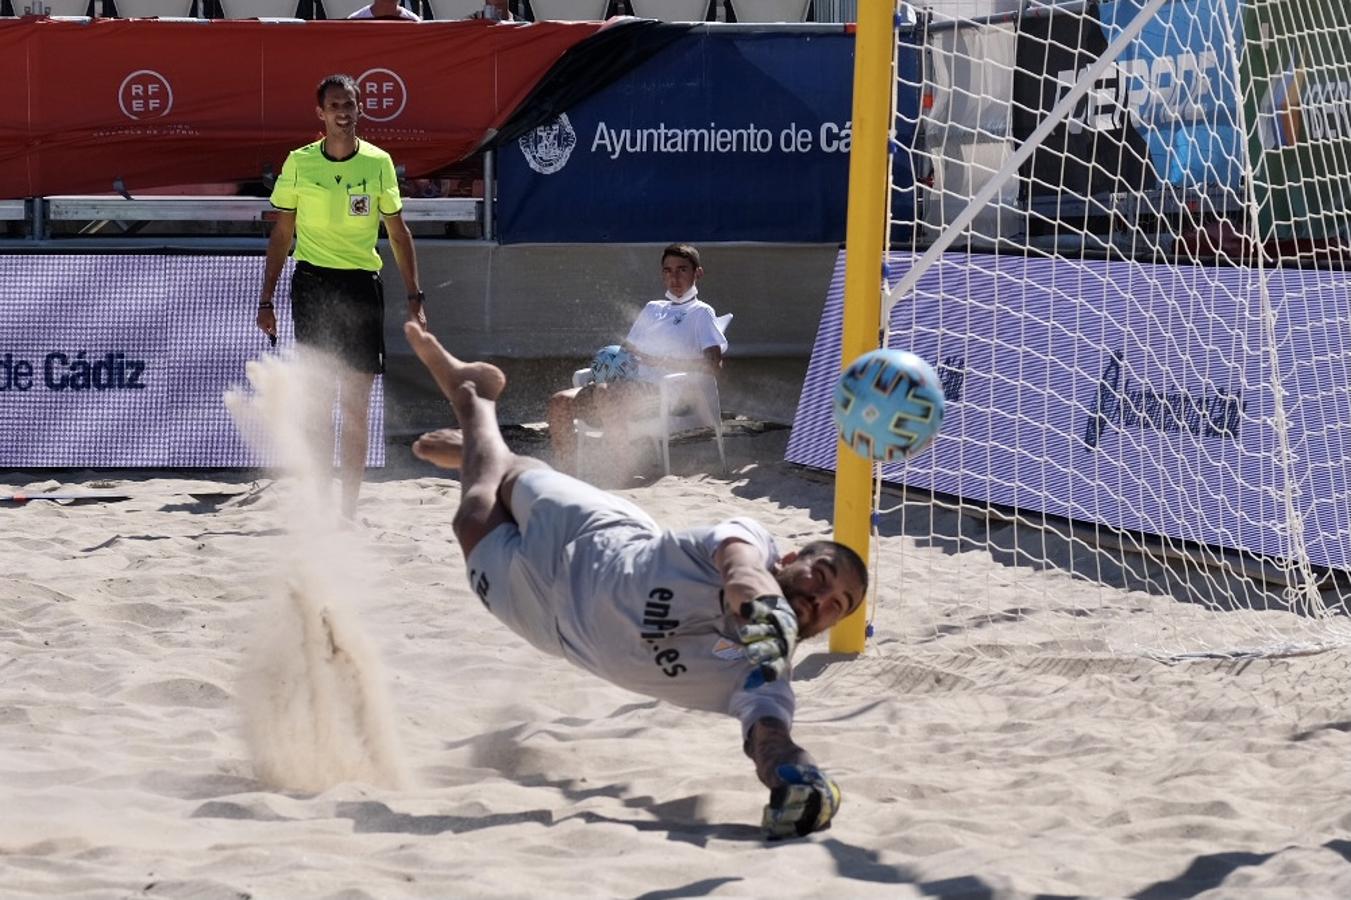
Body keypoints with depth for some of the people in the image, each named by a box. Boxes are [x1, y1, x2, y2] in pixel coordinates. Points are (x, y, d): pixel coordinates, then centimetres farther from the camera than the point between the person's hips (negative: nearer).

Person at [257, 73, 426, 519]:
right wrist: (266, 300, 4)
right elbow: (281, 235, 8)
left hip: (362, 285, 1)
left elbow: (398, 232, 10)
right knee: (318, 400, -4)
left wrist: (414, 296, 4)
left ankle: (349, 506, 5)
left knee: (356, 405, 1)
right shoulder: (299, 163, 1)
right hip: (313, 282, -1)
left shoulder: (377, 162, 3)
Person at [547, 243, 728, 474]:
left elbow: (713, 365, -7)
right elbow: (627, 348, 33)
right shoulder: (653, 309, 28)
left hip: (658, 391, -7)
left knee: (604, 394, -37)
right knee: (560, 402, -13)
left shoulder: (701, 313, 7)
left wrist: (657, 361, -10)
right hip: (629, 383, 7)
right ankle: (566, 472, -12)